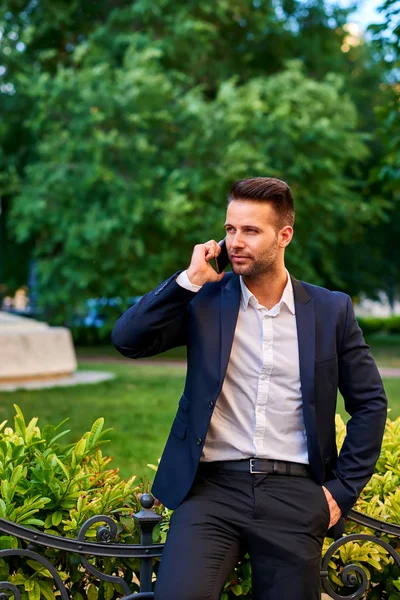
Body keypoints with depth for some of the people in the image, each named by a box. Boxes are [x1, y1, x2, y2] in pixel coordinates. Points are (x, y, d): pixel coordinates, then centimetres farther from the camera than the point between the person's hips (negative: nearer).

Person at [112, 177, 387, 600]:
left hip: (294, 491, 1)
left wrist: (342, 490, 4)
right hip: (213, 486, -1)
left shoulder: (331, 310, 6)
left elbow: (370, 404, 10)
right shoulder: (205, 300, 5)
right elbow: (127, 340, -7)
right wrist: (190, 279, -9)